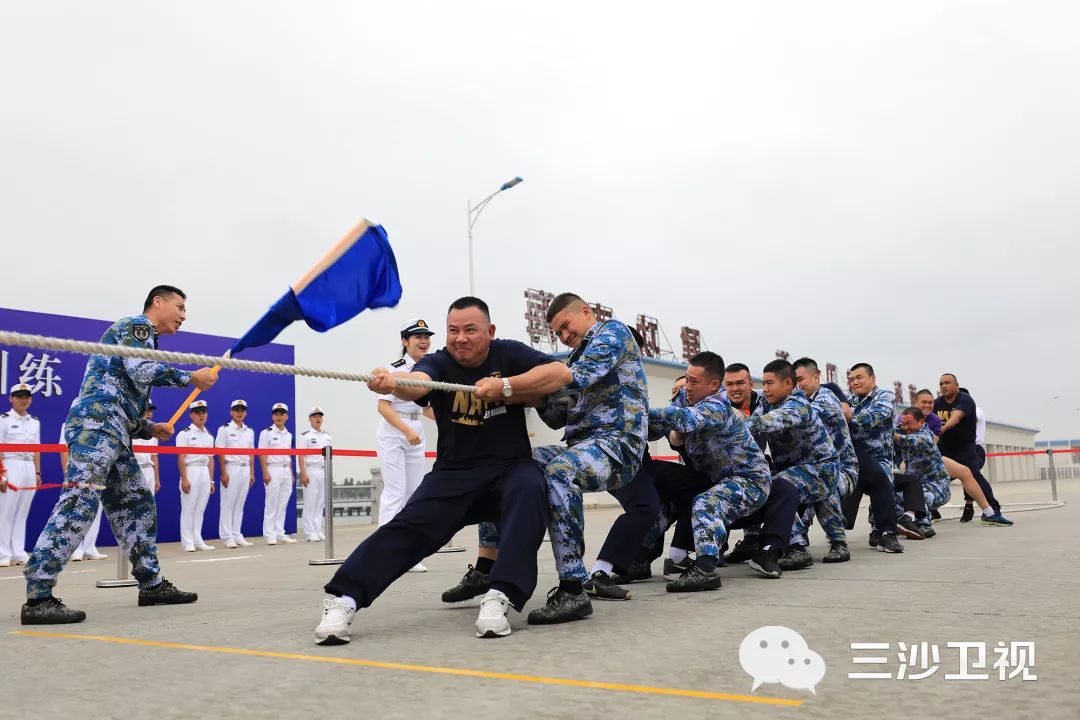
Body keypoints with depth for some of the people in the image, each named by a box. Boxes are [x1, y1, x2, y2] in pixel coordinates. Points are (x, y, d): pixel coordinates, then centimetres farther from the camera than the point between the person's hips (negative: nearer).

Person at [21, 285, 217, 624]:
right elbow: (141, 371, -15)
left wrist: (150, 429, 20)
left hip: (113, 431, 11)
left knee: (136, 504, 11)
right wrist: (192, 378, -8)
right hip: (96, 422, -11)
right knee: (79, 501, -18)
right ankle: (38, 597, -21)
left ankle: (152, 584, 16)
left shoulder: (143, 338, 30)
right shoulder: (136, 325, 3)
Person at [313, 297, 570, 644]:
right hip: (454, 475, 1)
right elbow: (416, 382, -29)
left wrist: (504, 387, -24)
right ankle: (343, 599, -24)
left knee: (529, 489, -33)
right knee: (408, 527, -21)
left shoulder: (509, 354, -1)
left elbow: (561, 373, -15)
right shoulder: (438, 363, -4)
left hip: (512, 468, 0)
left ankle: (500, 598, -39)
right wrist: (392, 382, -54)